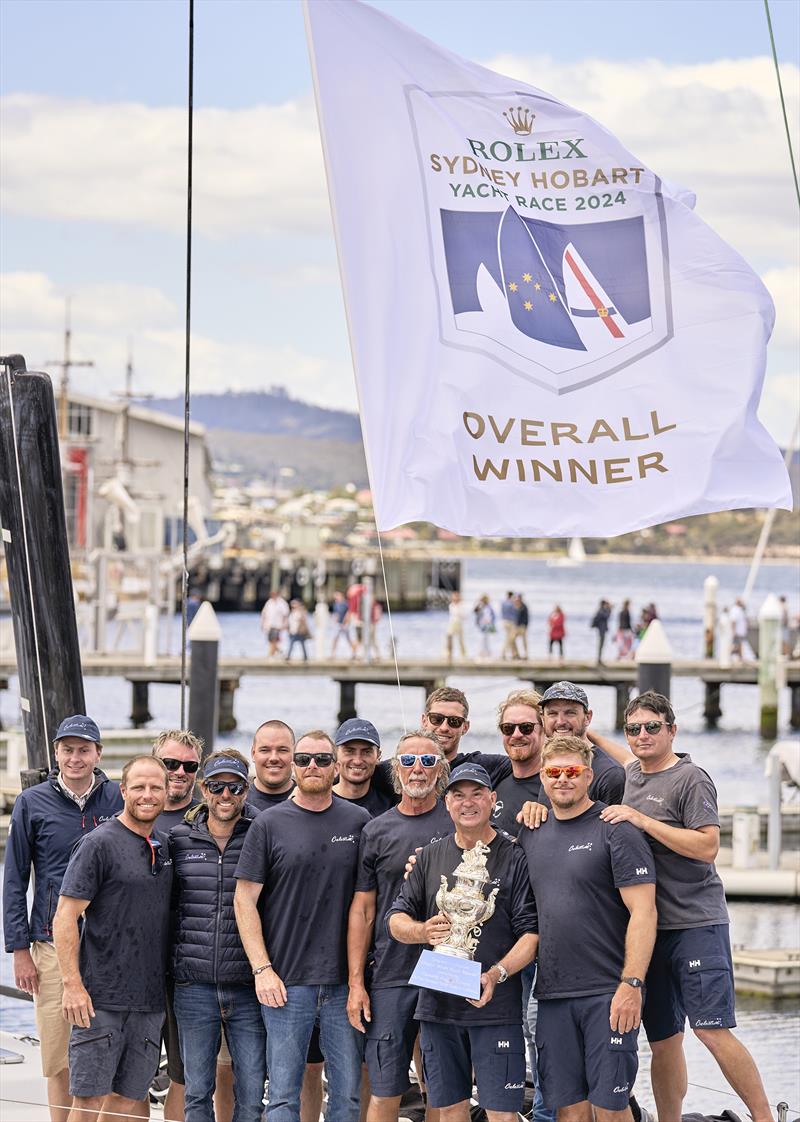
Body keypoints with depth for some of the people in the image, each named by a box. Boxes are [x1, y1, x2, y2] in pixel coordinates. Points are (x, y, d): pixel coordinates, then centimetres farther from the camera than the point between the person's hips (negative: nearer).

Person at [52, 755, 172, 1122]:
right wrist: (73, 985, -18)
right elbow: (65, 917, -11)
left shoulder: (166, 847, 13)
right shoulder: (99, 844, -7)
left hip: (149, 999, 6)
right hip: (102, 997, -6)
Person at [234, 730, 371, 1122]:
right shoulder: (269, 825, 0)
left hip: (344, 981, 2)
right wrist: (262, 969, -8)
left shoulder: (358, 822, 7)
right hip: (286, 983, -2)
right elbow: (244, 901, 0)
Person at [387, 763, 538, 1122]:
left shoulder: (514, 858, 0)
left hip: (496, 1008, -4)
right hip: (438, 1007, 4)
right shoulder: (430, 857, 12)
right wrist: (423, 931, -10)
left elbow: (531, 932, -6)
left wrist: (497, 974, -20)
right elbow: (396, 919, 13)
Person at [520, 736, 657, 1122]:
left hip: (606, 993, -5)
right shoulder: (531, 835, 14)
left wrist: (631, 984, -17)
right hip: (551, 995, 5)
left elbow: (642, 912, -10)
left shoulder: (615, 832, -4)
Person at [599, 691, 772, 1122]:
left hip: (696, 924, -7)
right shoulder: (629, 776, 15)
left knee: (712, 1030, -15)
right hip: (648, 926, 7)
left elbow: (707, 846, -17)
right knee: (663, 1041, 9)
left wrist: (641, 820, -18)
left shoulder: (691, 779, -6)